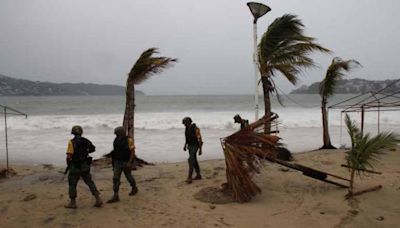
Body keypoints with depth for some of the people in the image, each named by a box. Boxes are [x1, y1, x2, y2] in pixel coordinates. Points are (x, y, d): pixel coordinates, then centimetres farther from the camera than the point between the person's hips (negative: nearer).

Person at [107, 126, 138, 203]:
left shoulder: (129, 140, -14)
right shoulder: (116, 140, 4)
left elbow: (132, 152, -16)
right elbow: (115, 151, 14)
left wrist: (129, 162, -23)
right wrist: (114, 162, 16)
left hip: (126, 163, -5)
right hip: (117, 162, 5)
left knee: (129, 176, 13)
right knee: (115, 178, -3)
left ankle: (134, 188, 39)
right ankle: (115, 196, -1)